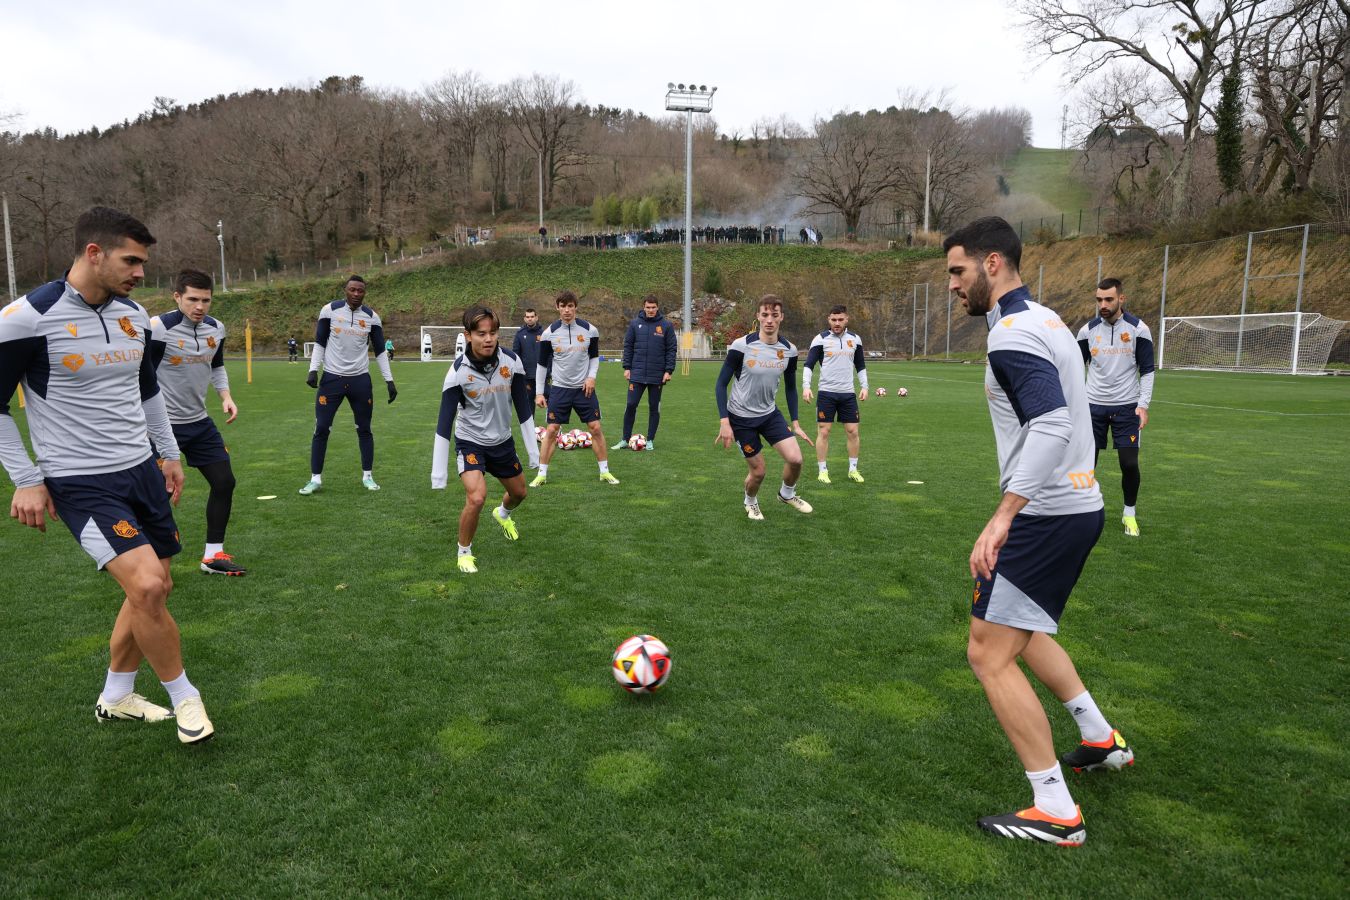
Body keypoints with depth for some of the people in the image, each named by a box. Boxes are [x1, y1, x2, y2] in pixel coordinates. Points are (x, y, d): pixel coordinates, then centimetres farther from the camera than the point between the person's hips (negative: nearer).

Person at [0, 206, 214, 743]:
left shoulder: (133, 315, 6)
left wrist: (170, 454, 20)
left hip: (142, 470, 7)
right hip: (81, 483, -7)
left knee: (154, 589, 12)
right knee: (147, 585, -20)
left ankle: (115, 698, 32)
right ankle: (183, 697, 2)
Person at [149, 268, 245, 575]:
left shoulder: (216, 328, 2)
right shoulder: (159, 328, -18)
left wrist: (225, 396, 3)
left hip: (199, 422, 7)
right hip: (162, 424, -7)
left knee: (224, 482, 7)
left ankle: (213, 555, 19)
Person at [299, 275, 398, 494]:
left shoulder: (371, 317, 0)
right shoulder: (329, 310, -3)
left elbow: (380, 351, 7)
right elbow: (320, 343, 4)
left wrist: (389, 381, 2)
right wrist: (313, 370, -7)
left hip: (360, 380, 1)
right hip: (332, 378, -1)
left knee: (364, 429, 7)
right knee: (321, 428, -1)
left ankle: (367, 476, 18)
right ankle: (316, 478, 9)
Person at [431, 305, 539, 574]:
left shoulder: (512, 361, -16)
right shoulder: (458, 371, -24)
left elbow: (523, 407, -3)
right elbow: (444, 422, -20)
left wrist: (534, 450, -1)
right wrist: (438, 473, -21)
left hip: (502, 441, 4)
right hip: (470, 442, -4)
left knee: (519, 493, 20)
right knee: (476, 497, -24)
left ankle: (502, 514, 58)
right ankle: (464, 552, 3)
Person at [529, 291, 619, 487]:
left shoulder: (590, 330, -4)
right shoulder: (550, 333, -6)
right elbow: (542, 364, 2)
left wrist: (592, 376, -7)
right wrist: (538, 393, -1)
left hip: (584, 388, 1)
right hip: (560, 388, -1)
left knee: (595, 428, 0)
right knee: (551, 430, -2)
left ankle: (605, 471, 13)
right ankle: (542, 474, 9)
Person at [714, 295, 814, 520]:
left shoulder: (789, 350, -6)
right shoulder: (741, 346, -20)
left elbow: (790, 387, 8)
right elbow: (721, 383, -14)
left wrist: (795, 424, 6)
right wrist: (724, 423, -20)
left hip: (770, 414, 4)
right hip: (741, 417, -4)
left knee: (795, 459, -11)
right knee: (758, 471, 1)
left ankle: (787, 494, 22)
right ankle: (750, 502, 36)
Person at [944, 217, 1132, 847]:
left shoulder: (1012, 334, -18)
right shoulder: (1046, 320, 13)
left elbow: (1051, 426, -32)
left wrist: (1003, 516, -38)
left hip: (1047, 516, -10)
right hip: (1079, 505, 11)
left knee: (989, 653, -5)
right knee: (1024, 630, 27)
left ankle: (1056, 813, 4)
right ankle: (1101, 740, 37)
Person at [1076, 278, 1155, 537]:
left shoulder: (1138, 329, -4)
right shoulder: (1088, 330, 1)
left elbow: (1147, 371, 0)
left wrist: (1143, 404, -10)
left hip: (1126, 407, -2)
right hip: (1093, 406, 2)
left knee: (1129, 463, -3)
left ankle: (1129, 513, 18)